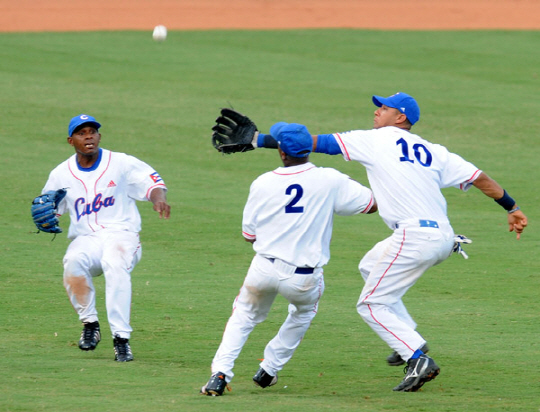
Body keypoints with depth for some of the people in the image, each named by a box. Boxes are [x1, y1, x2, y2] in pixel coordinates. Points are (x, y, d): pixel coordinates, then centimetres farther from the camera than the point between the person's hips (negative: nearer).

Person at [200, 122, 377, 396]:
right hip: (304, 278, 0)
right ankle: (268, 372, 33)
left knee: (243, 317, 24)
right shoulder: (330, 181, -7)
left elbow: (249, 234, 7)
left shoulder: (262, 184, -2)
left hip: (264, 269, 0)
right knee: (304, 311, 33)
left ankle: (220, 374, 6)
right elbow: (372, 203, -1)